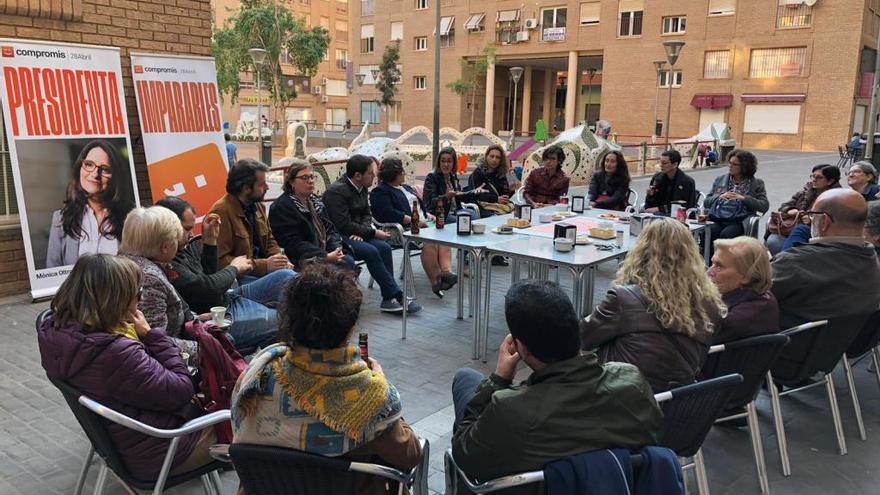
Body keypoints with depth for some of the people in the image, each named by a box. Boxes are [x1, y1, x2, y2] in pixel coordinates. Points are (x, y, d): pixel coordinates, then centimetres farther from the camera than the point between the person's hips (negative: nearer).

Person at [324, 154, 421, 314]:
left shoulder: (362, 187, 9)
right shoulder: (336, 191, -17)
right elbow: (344, 225, -21)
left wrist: (362, 230, -10)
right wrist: (373, 232, -17)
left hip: (357, 234, 8)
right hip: (339, 237, -8)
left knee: (384, 247, -18)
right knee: (371, 251, -29)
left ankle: (388, 299, -18)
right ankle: (397, 296, -21)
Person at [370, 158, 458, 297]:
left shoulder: (406, 188, 29)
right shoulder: (379, 192, 2)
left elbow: (420, 205, 31)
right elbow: (388, 214, -13)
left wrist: (429, 215, 9)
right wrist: (413, 220, -17)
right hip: (403, 228, -8)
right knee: (429, 241, -33)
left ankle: (446, 271, -37)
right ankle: (436, 282, -32)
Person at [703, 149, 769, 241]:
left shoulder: (756, 183, 11)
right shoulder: (720, 180, 19)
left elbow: (764, 206, -1)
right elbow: (706, 203, 15)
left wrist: (743, 198, -12)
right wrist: (719, 197, -4)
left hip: (738, 222, -2)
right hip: (717, 221, 2)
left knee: (725, 234, -34)